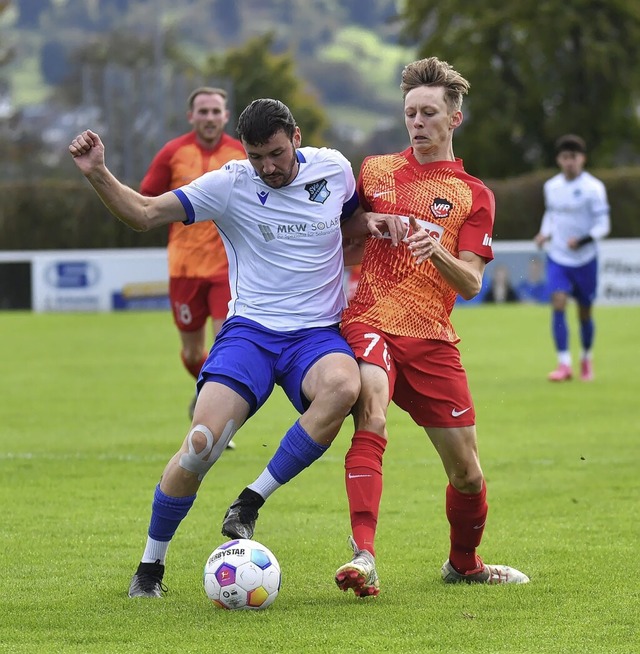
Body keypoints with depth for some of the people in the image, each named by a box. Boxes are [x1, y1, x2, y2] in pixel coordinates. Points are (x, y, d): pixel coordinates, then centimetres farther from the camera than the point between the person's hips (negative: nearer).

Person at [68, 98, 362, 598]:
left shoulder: (334, 168, 4)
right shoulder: (230, 185, -4)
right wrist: (98, 175, -20)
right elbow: (145, 213, -6)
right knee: (203, 441, -20)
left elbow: (354, 218, 27)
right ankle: (151, 566, 2)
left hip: (317, 332, 1)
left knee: (342, 387, -36)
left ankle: (249, 505, -22)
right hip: (250, 330, -1)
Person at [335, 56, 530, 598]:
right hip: (369, 323, -1)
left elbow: (471, 284, -1)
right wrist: (366, 224, -1)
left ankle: (464, 563, 31)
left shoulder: (474, 195, 9)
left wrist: (436, 251, -21)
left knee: (467, 470, 3)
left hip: (431, 337, 2)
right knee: (371, 418, -30)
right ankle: (363, 557, -39)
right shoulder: (374, 172, 12)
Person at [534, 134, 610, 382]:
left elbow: (603, 225, -12)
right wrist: (545, 233, 1)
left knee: (585, 312, 8)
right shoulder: (551, 186, 3)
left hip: (585, 259, -2)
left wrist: (583, 240, -28)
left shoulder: (593, 188, -11)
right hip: (557, 258, 2)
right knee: (558, 303, -16)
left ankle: (587, 358, 33)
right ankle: (564, 364, -19)